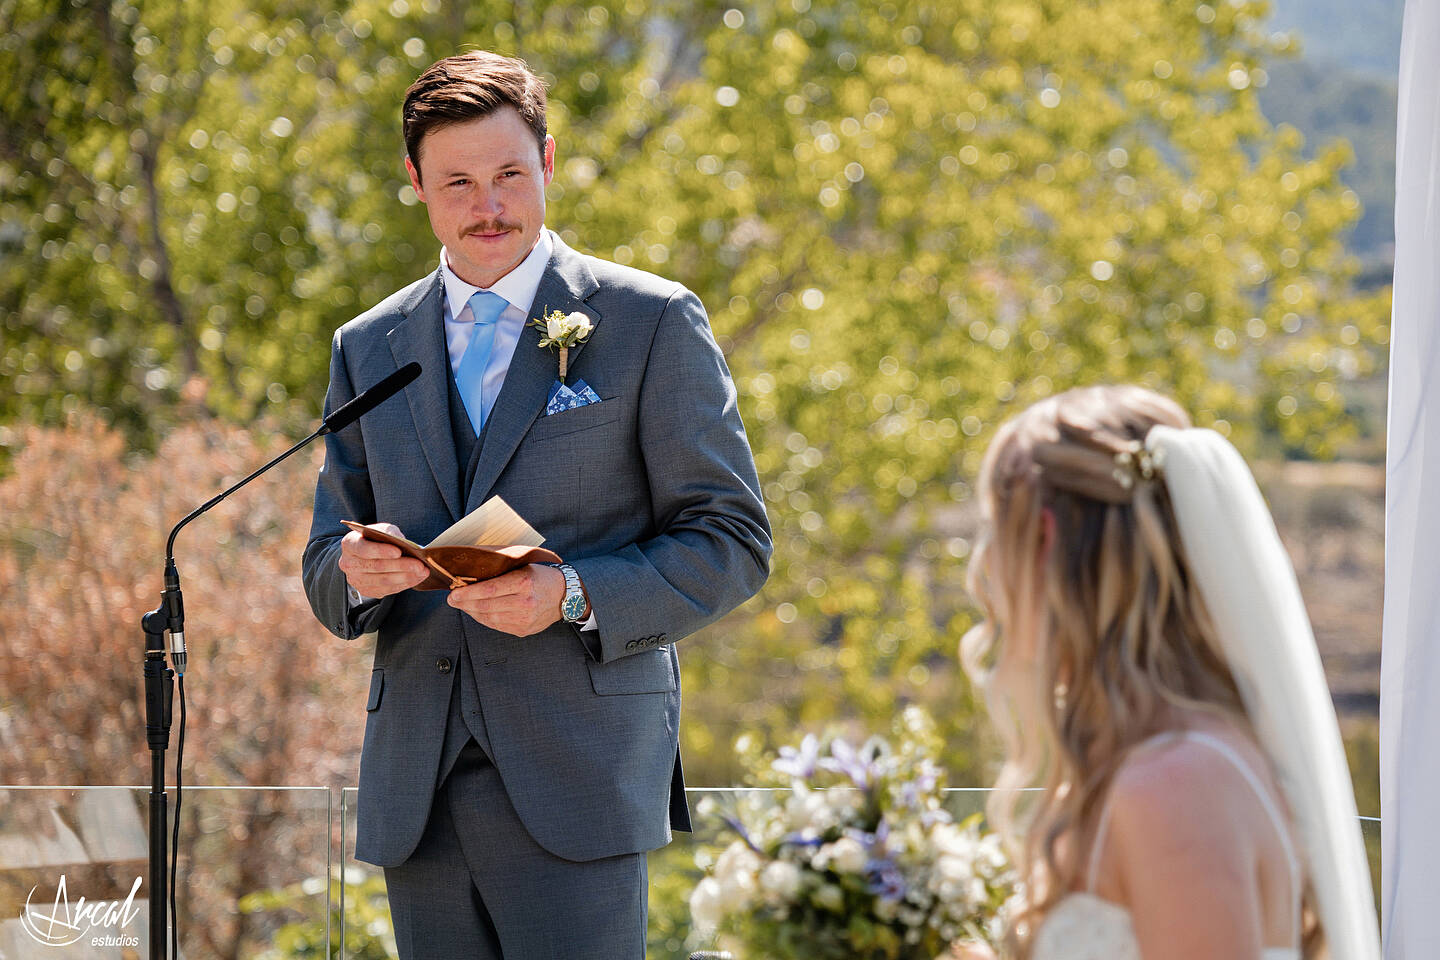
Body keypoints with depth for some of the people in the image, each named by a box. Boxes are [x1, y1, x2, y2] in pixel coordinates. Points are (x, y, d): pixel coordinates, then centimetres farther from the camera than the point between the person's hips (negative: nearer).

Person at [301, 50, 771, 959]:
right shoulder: (369, 348, 15)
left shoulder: (651, 322, 2)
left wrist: (573, 596, -15)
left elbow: (733, 541, 1)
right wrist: (356, 572, -8)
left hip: (576, 780, -4)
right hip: (418, 795, 4)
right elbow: (328, 567, 18)